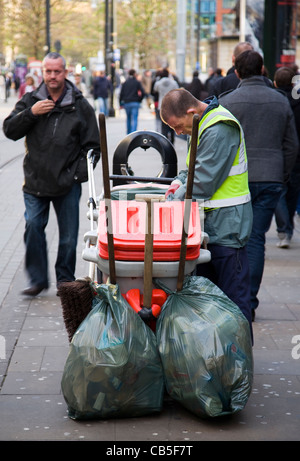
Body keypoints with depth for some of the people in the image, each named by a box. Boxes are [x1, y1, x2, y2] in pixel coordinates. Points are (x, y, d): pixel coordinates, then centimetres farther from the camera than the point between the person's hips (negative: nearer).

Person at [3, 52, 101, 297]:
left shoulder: (80, 105, 4)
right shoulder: (30, 100, 7)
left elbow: (92, 146, 6)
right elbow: (9, 130, 2)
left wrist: (79, 173, -5)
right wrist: (30, 113, -13)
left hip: (68, 184, -1)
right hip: (35, 181, 1)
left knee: (69, 235, 4)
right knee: (33, 227, -6)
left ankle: (65, 280, 19)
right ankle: (38, 279, 5)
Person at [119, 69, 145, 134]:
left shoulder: (125, 83, 6)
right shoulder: (137, 82, -2)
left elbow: (121, 94, 3)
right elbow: (142, 93, -8)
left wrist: (121, 103, 8)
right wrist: (139, 100, 7)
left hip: (126, 103, 3)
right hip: (135, 103, -3)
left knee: (128, 119, 16)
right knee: (134, 119, -6)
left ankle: (128, 134, 22)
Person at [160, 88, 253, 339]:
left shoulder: (220, 130, -20)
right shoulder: (202, 124, 12)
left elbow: (203, 182, -22)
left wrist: (172, 203, -12)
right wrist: (179, 182, 2)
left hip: (226, 224, -10)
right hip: (210, 222, 10)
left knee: (234, 293, -3)